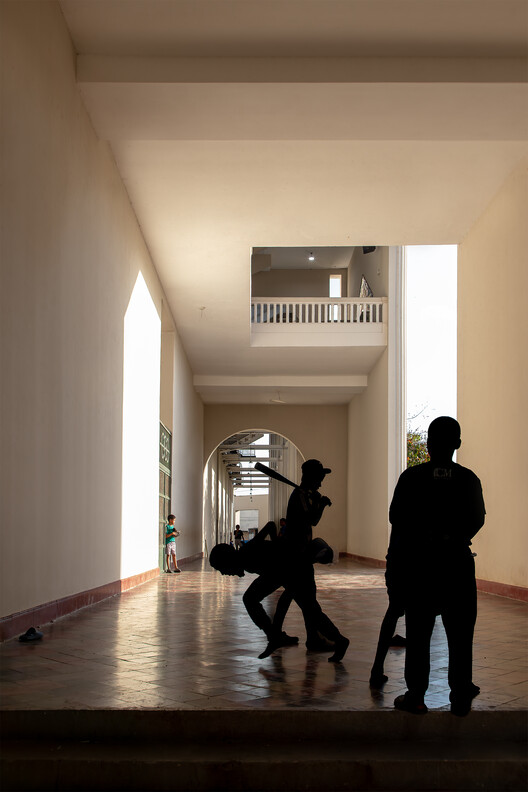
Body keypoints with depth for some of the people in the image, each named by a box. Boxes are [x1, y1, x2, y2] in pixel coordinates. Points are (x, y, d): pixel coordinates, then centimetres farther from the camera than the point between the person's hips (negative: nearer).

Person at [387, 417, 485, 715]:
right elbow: (477, 520, 8)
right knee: (460, 633, 9)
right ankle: (460, 696, 12)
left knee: (418, 632, 6)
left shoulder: (412, 477, -7)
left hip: (420, 562, -1)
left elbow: (397, 518, -3)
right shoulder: (469, 480, -3)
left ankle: (416, 695, 9)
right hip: (457, 562, 1)